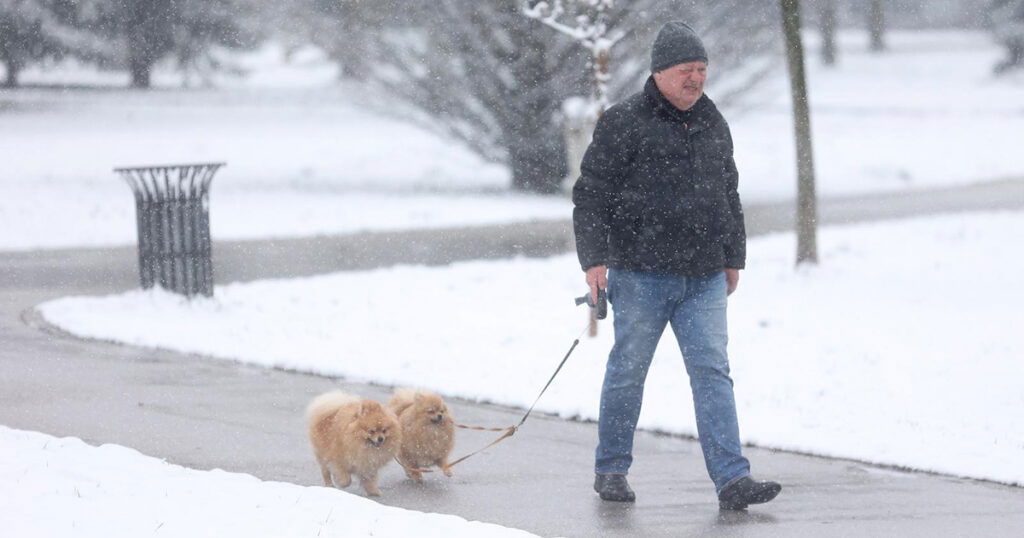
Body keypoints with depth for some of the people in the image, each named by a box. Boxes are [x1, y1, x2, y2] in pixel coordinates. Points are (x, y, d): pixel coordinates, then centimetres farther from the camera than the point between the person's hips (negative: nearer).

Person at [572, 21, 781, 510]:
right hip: (641, 273, -4)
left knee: (712, 371, -4)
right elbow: (591, 192, -5)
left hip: (704, 278, 5)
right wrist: (594, 258, -13)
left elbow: (729, 195, 26)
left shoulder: (713, 125, 14)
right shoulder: (624, 122, -5)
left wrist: (733, 258, 25)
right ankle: (611, 470, 21)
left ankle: (732, 480, -10)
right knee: (628, 370, 5)